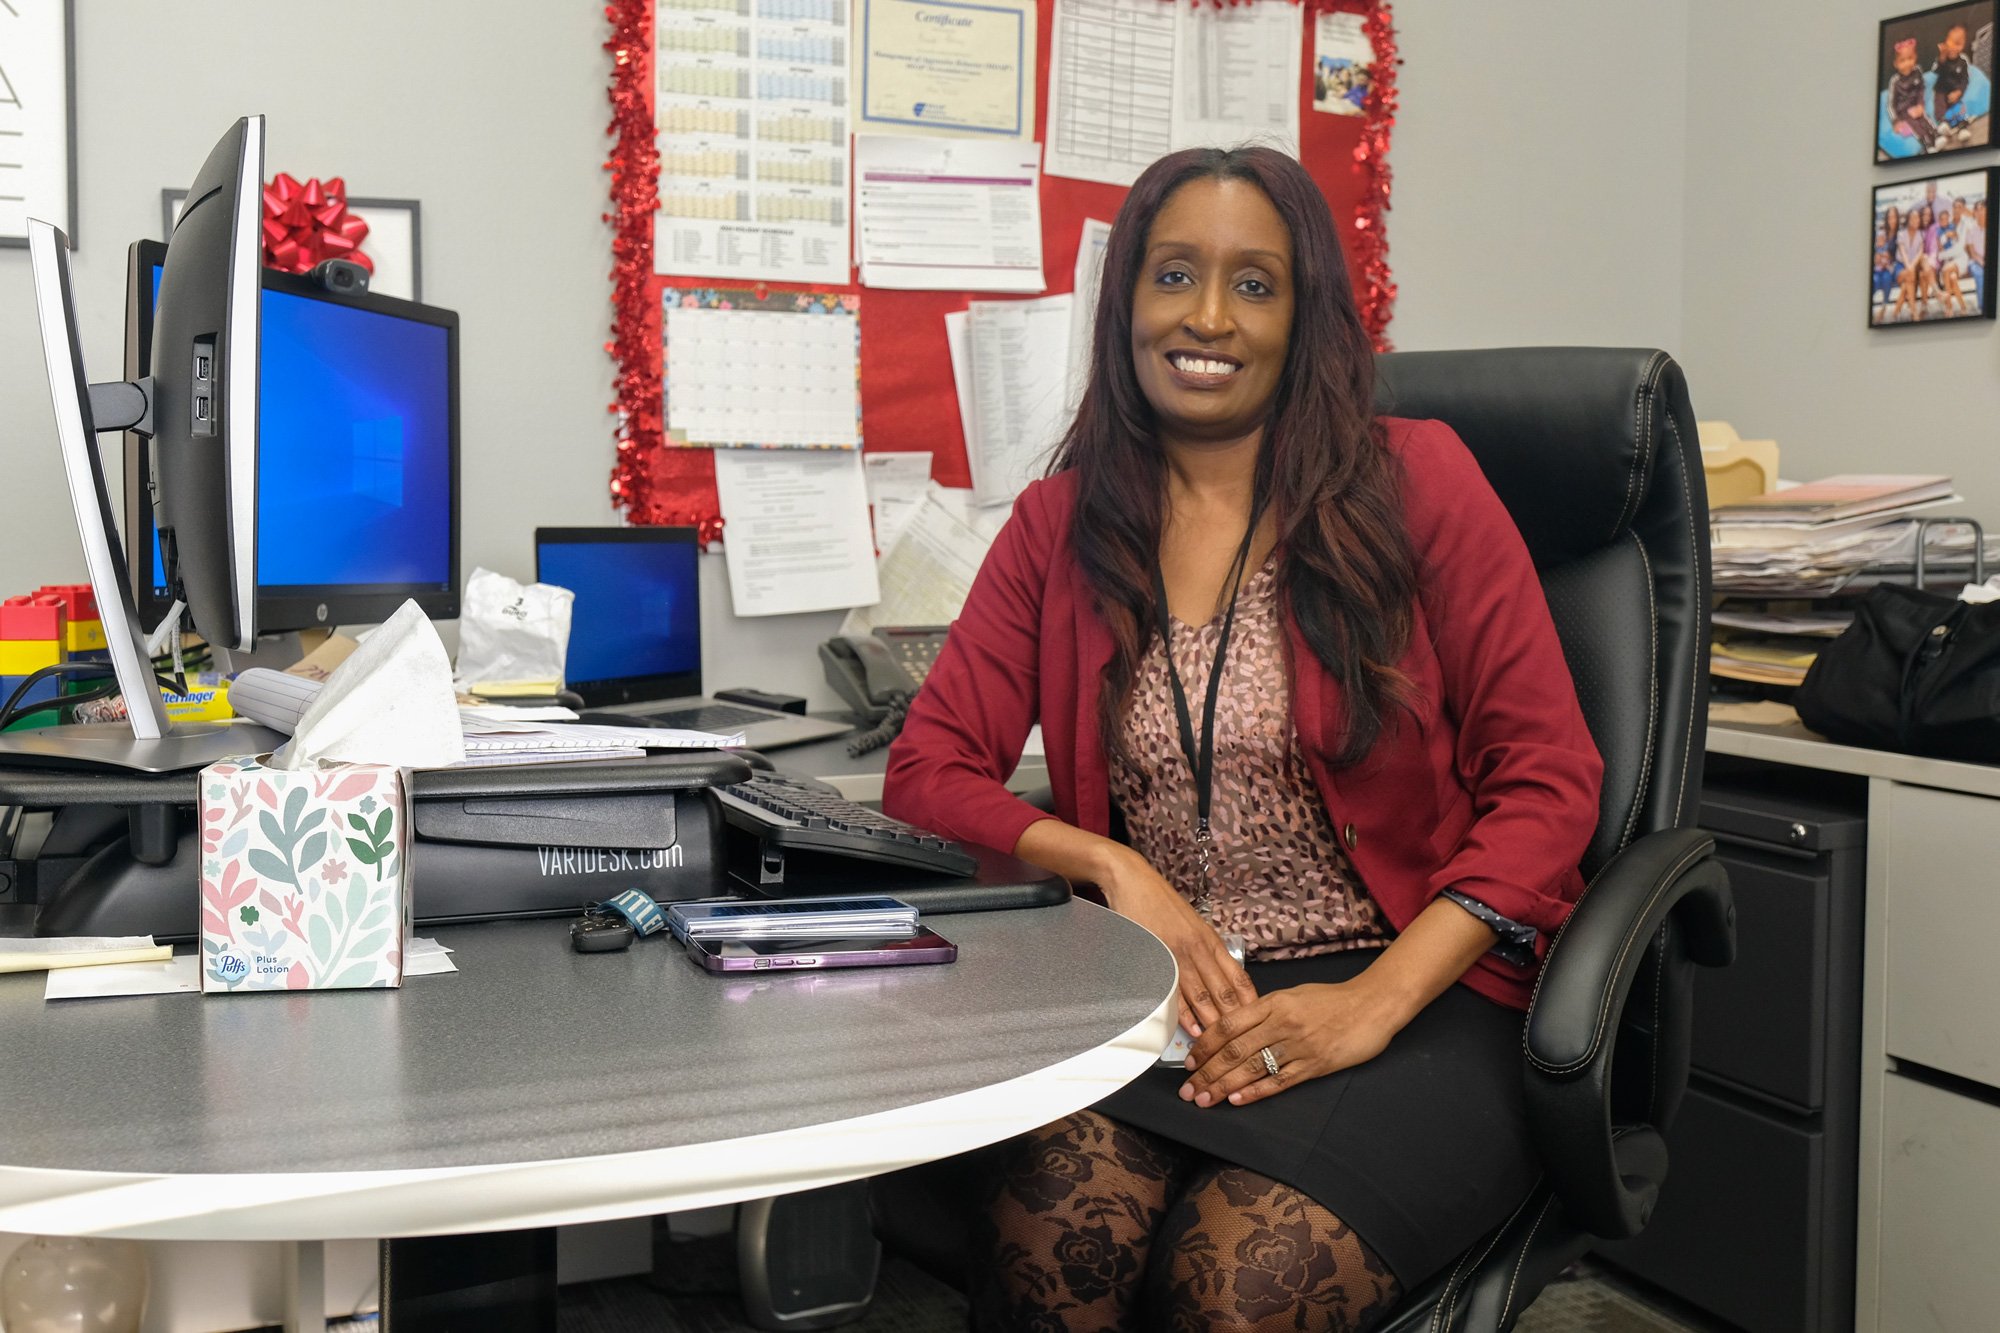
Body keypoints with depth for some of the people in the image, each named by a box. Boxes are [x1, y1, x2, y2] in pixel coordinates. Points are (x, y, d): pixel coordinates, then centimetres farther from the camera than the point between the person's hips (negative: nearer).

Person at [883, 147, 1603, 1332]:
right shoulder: (1061, 524, 11)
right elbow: (927, 774, 7)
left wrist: (1375, 1001, -14)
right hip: (1175, 1002, 2)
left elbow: (1549, 779, -2)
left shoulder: (1414, 480, 2)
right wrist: (1113, 867, -11)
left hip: (1411, 996, -2)